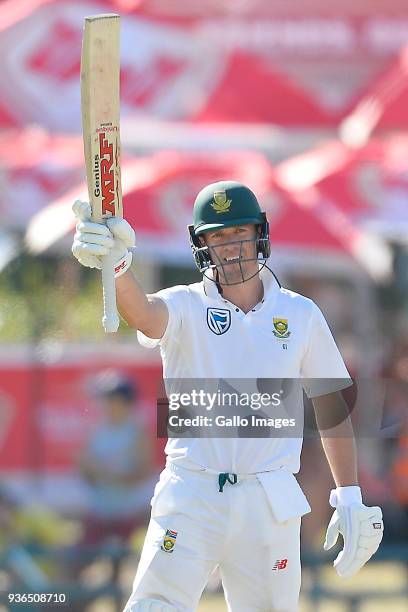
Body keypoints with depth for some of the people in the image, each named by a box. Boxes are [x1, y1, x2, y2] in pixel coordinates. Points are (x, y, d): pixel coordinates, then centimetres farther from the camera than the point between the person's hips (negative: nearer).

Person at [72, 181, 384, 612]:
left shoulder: (301, 315, 8)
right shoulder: (185, 307, 0)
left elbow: (330, 406, 13)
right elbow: (143, 314, -24)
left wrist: (350, 499, 7)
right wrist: (116, 266, -47)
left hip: (270, 505, 2)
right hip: (191, 492, -2)